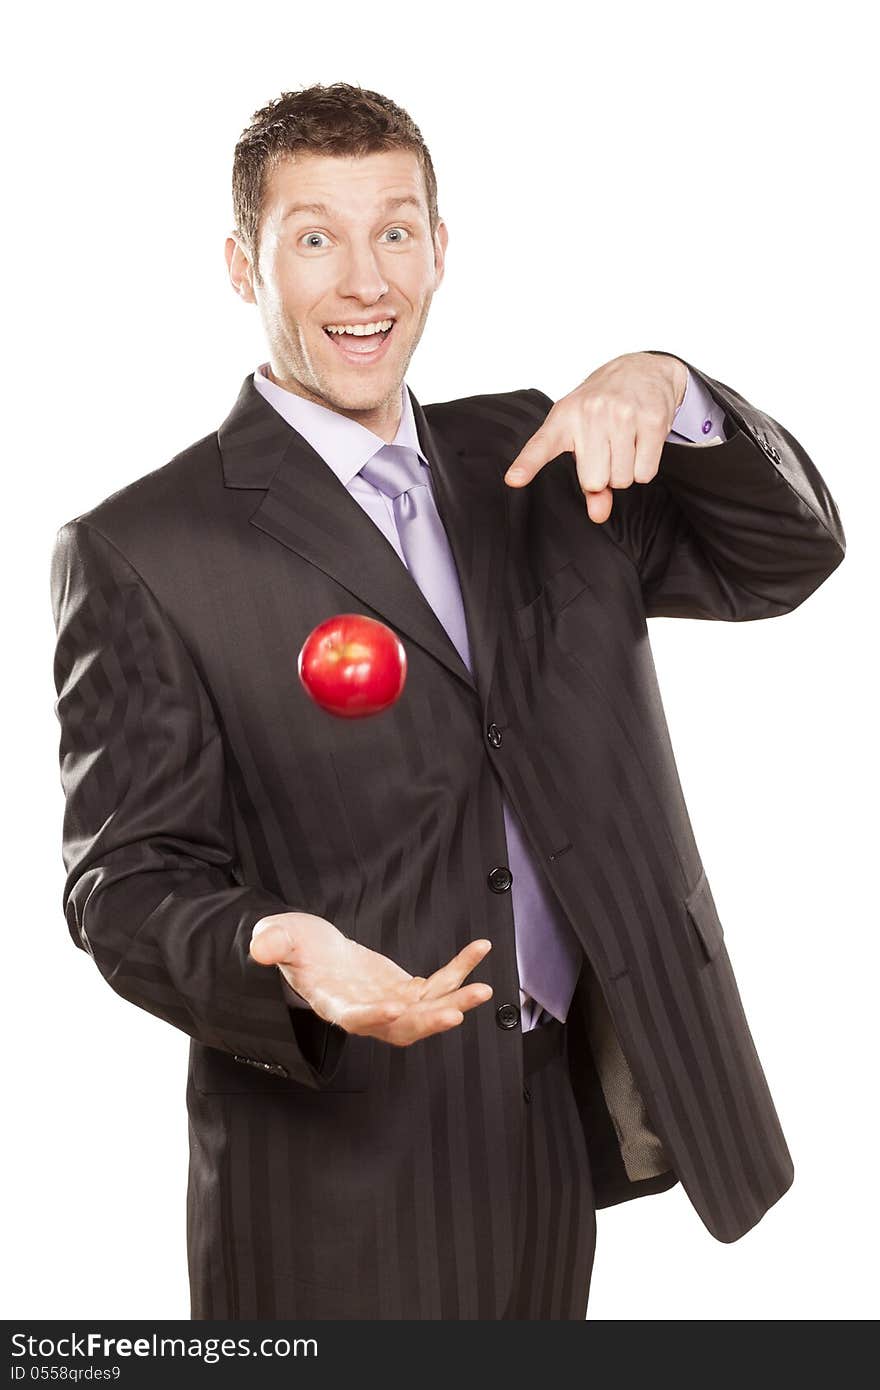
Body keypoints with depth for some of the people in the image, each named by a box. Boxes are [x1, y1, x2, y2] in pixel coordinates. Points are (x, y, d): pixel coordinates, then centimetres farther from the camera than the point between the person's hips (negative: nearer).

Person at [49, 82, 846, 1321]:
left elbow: (786, 557, 4)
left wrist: (663, 390, -14)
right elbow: (127, 877, -10)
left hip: (556, 1132, 5)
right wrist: (281, 958, -31)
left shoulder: (523, 459, 7)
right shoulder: (139, 554, -9)